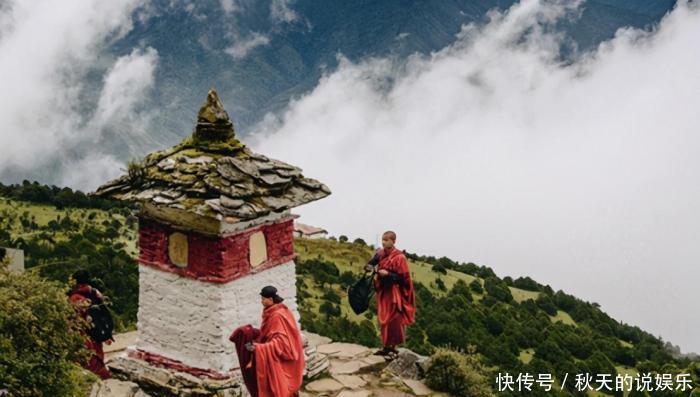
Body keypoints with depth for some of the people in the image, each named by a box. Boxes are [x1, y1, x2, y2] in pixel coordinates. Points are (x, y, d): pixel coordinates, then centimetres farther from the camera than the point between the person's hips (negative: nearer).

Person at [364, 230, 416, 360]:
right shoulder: (380, 253, 4)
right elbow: (370, 264, 5)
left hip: (394, 293, -6)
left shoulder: (399, 257, -14)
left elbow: (402, 278, -14)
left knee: (393, 321, -3)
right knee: (384, 321, 12)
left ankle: (394, 348, 4)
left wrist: (387, 274, -23)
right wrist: (369, 267, -18)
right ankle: (386, 347, 22)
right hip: (383, 292, 6)